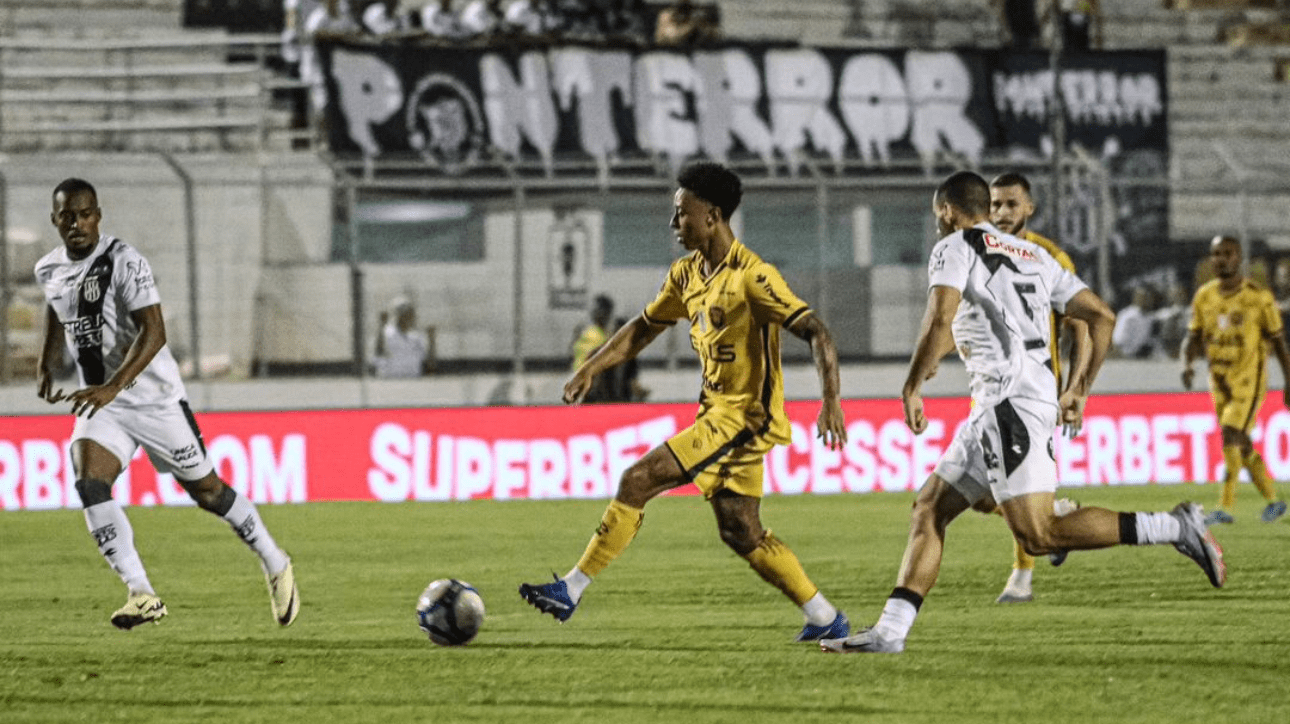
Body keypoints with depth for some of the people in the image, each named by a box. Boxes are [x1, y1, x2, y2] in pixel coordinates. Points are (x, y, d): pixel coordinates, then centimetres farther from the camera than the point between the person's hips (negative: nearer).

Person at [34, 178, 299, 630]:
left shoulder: (124, 262, -18)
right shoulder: (49, 270, 3)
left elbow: (153, 333, -26)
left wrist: (112, 388, -36)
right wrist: (46, 364, 13)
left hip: (154, 398, -5)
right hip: (100, 403, 5)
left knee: (205, 490, 5)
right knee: (89, 485, -20)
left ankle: (275, 566, 28)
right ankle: (142, 595, -22)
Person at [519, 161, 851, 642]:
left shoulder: (751, 276, -17)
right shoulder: (687, 273, 9)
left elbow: (815, 332, -22)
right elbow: (645, 327, 22)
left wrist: (831, 400, -33)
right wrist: (591, 369, 11)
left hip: (745, 415, -9)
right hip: (718, 412, 9)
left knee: (638, 481, -14)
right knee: (741, 533, 9)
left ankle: (570, 591, -10)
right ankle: (825, 620, 16)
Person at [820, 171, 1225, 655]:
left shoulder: (956, 249, 1)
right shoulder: (1033, 256, 24)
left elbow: (940, 321, -15)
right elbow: (1102, 317, 22)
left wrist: (912, 389, -6)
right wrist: (1079, 390, 28)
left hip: (1010, 396, -9)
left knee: (1038, 535, -14)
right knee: (930, 508, 11)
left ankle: (1174, 528, -16)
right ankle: (889, 631, 5)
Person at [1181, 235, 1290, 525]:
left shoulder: (1258, 297, -8)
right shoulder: (1204, 297, 4)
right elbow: (1194, 338, 9)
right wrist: (1187, 364, -12)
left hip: (1249, 380, -6)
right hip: (1219, 381, 6)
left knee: (1230, 436, -20)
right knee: (1242, 446, 12)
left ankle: (1225, 506, -19)